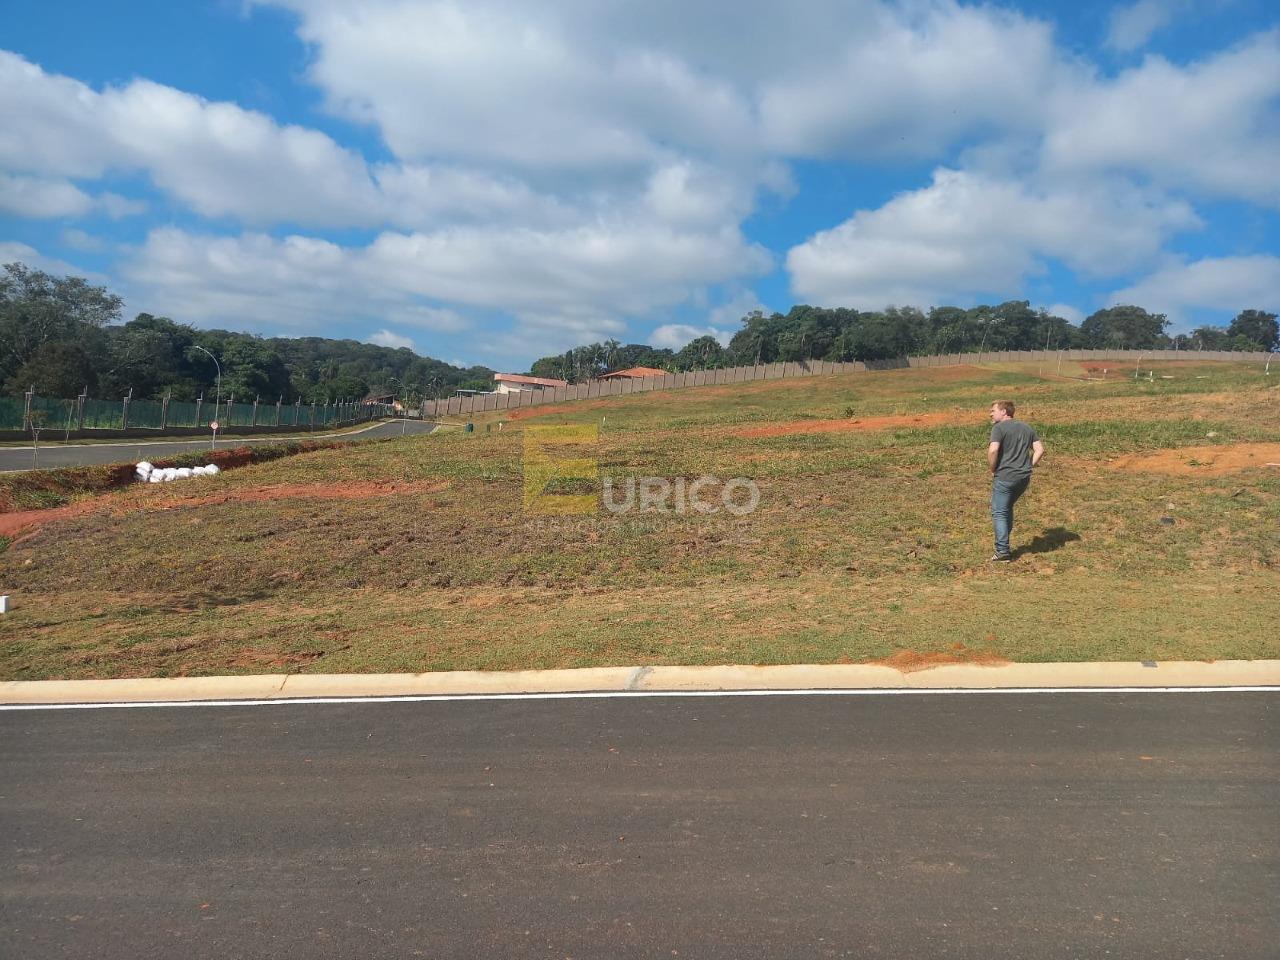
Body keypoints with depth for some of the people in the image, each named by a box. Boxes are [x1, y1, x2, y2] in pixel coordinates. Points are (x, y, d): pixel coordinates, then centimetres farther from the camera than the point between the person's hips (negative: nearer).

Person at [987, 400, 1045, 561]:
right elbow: (1040, 450, 10)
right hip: (1024, 478, 7)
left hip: (1004, 477, -7)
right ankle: (1003, 543, 27)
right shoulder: (1026, 427, 15)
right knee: (1007, 508, 24)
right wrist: (1027, 467, 10)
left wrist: (993, 470, -8)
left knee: (999, 513, 0)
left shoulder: (999, 428, -7)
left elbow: (993, 451, -21)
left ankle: (1003, 552, -4)